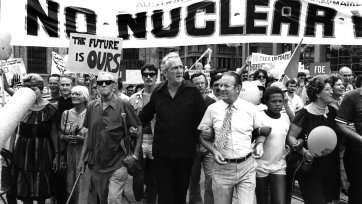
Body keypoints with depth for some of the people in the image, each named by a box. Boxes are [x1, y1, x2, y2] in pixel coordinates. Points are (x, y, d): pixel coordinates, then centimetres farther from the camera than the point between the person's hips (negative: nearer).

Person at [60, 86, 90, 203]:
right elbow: (60, 134, 12)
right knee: (71, 183, 9)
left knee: (84, 183, -2)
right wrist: (66, 137, -8)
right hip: (70, 154, 3)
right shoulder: (66, 113, 7)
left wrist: (83, 138, -18)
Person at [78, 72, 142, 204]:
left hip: (117, 164, -4)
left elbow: (139, 129, -4)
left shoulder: (123, 105, -9)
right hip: (95, 164, 4)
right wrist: (82, 159, 9)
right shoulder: (92, 106, 3)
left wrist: (135, 155, -9)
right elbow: (89, 134, 11)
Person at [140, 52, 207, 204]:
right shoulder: (158, 92, 2)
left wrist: (196, 136, -6)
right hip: (162, 151, 2)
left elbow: (203, 117, -3)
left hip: (185, 151, -1)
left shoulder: (192, 91, -6)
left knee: (181, 191, 14)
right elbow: (145, 115, 16)